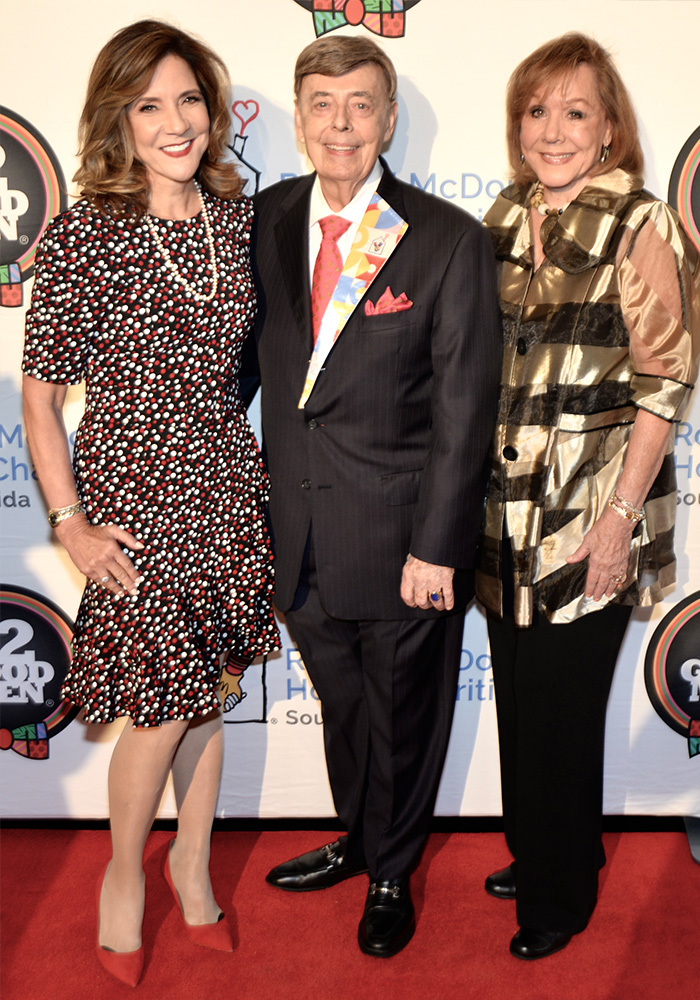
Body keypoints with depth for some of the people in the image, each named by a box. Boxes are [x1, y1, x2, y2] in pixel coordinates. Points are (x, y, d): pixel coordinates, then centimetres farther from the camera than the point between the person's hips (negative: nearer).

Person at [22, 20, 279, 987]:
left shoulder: (236, 213, 2)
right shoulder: (82, 237, -14)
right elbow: (41, 391, -8)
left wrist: (259, 466, 12)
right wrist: (71, 525, -9)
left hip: (228, 485, 5)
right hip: (135, 496, -5)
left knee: (203, 686, 17)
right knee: (163, 703, 2)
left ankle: (193, 860, 39)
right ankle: (125, 872, 31)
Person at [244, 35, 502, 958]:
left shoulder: (450, 241, -11)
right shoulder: (267, 220, 2)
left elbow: (464, 410, -11)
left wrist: (436, 546, -13)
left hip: (400, 538, -4)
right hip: (299, 534, 4)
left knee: (403, 715, 15)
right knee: (340, 702, 22)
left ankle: (392, 874, 40)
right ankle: (358, 839, 48)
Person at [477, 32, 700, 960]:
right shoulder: (506, 218, 8)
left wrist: (619, 516, -16)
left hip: (589, 516, -5)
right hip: (506, 509, 6)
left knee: (562, 711, 6)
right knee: (520, 700, 17)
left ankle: (562, 894, 29)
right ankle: (536, 856, 40)